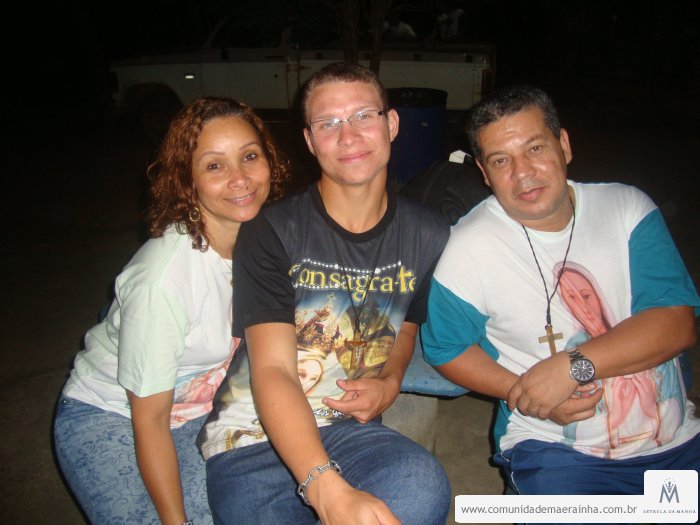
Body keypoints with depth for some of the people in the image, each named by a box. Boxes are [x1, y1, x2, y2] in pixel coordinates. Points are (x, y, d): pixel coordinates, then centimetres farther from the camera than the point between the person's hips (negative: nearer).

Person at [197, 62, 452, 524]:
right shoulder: (271, 232, -10)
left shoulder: (429, 237, 1)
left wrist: (390, 384, -4)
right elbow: (272, 370, -18)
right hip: (254, 438, -3)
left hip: (349, 427, 4)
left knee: (425, 486, -29)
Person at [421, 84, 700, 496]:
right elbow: (446, 348, -1)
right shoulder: (469, 247, -9)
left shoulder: (628, 208, -1)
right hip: (556, 449, -3)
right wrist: (523, 393, -15)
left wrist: (571, 367, -19)